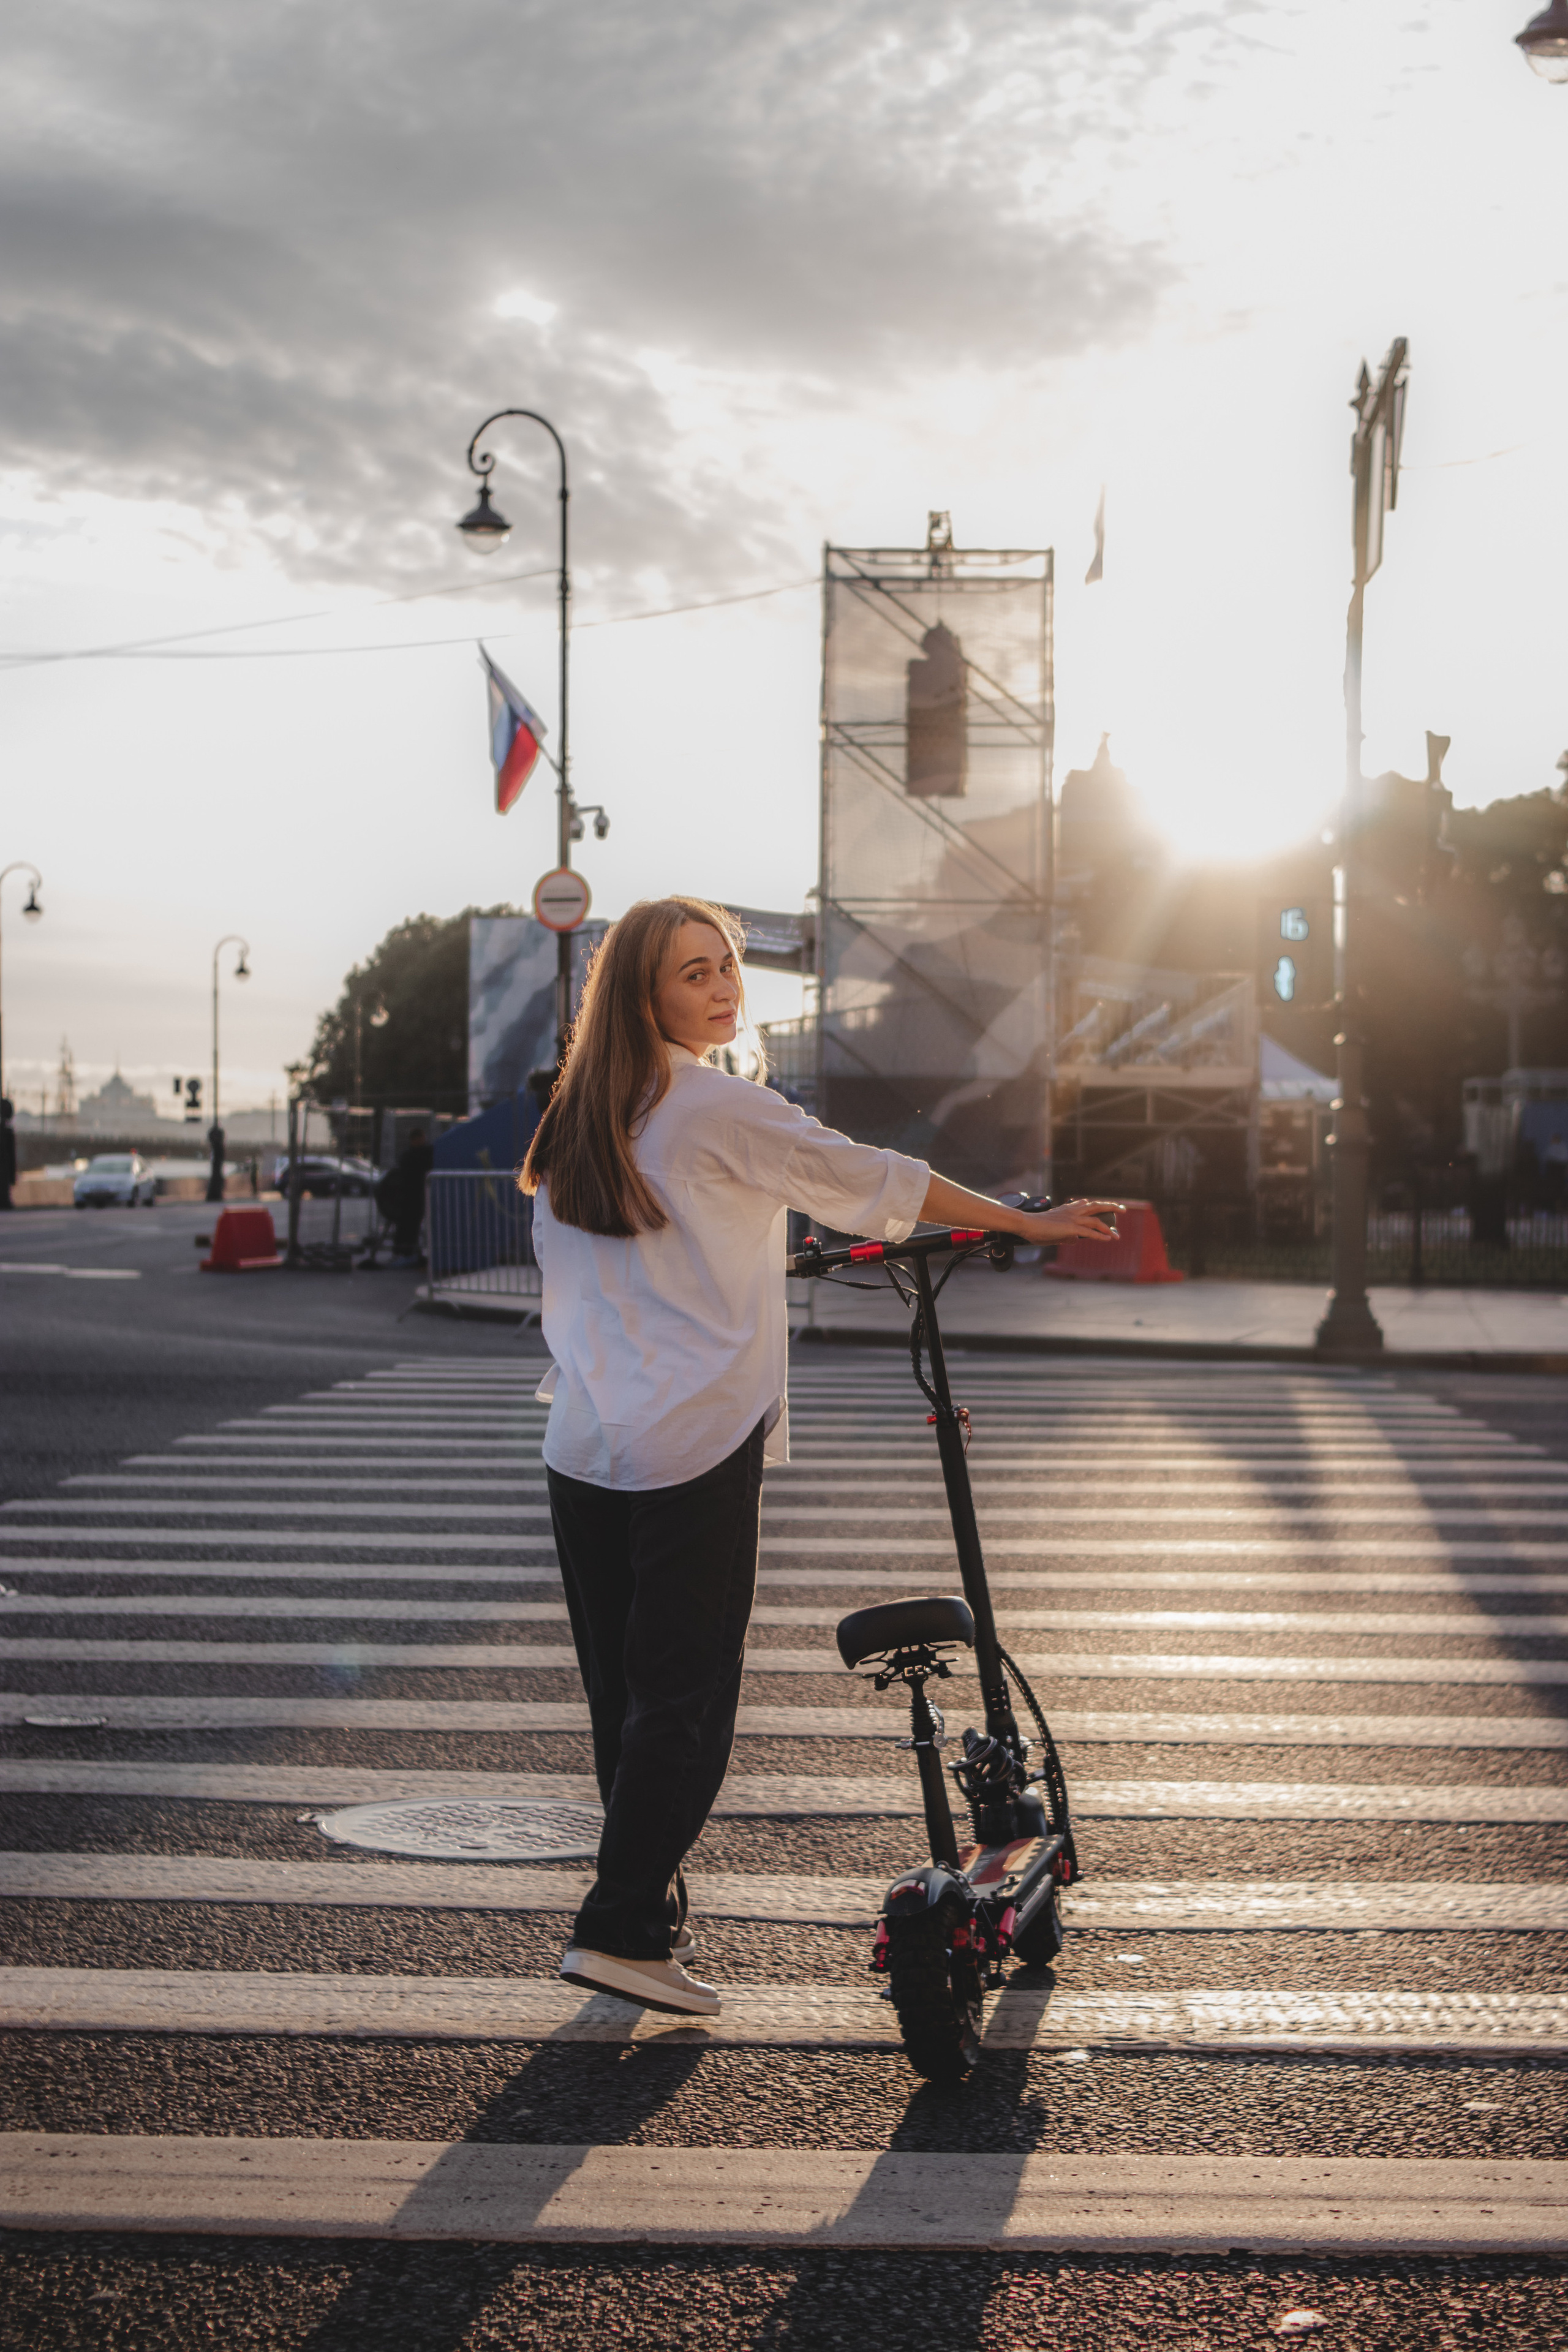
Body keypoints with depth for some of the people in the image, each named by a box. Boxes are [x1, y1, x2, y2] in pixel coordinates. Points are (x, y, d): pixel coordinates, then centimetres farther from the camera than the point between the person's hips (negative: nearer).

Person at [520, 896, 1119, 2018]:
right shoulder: (722, 1108, -8)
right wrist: (1028, 1221, 6)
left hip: (583, 1446, 7)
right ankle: (621, 1929, -2)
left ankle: (653, 1911, 24)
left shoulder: (578, 1121, 13)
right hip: (695, 1443, -7)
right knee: (686, 1693, -1)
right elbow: (875, 1180, -4)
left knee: (623, 1691, 13)